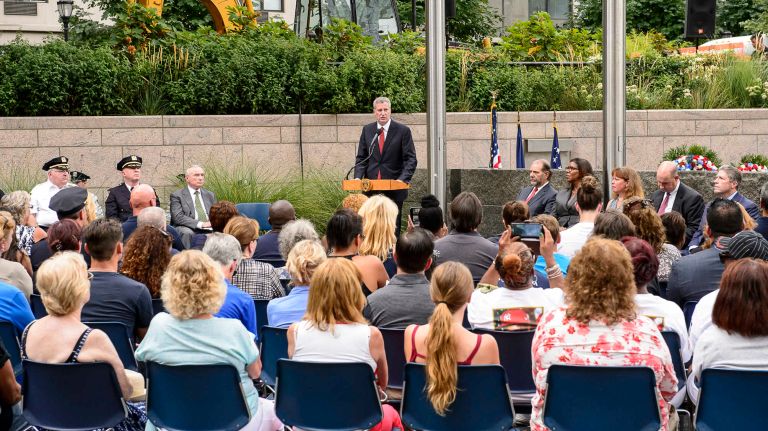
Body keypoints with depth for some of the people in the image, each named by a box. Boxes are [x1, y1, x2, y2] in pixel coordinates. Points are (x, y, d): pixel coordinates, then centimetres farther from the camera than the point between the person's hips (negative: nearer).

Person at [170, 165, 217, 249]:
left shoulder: (210, 195, 22)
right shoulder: (177, 195, 5)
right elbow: (178, 217, -8)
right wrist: (200, 224, -20)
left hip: (209, 229, 4)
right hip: (188, 228, -4)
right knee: (187, 233, -38)